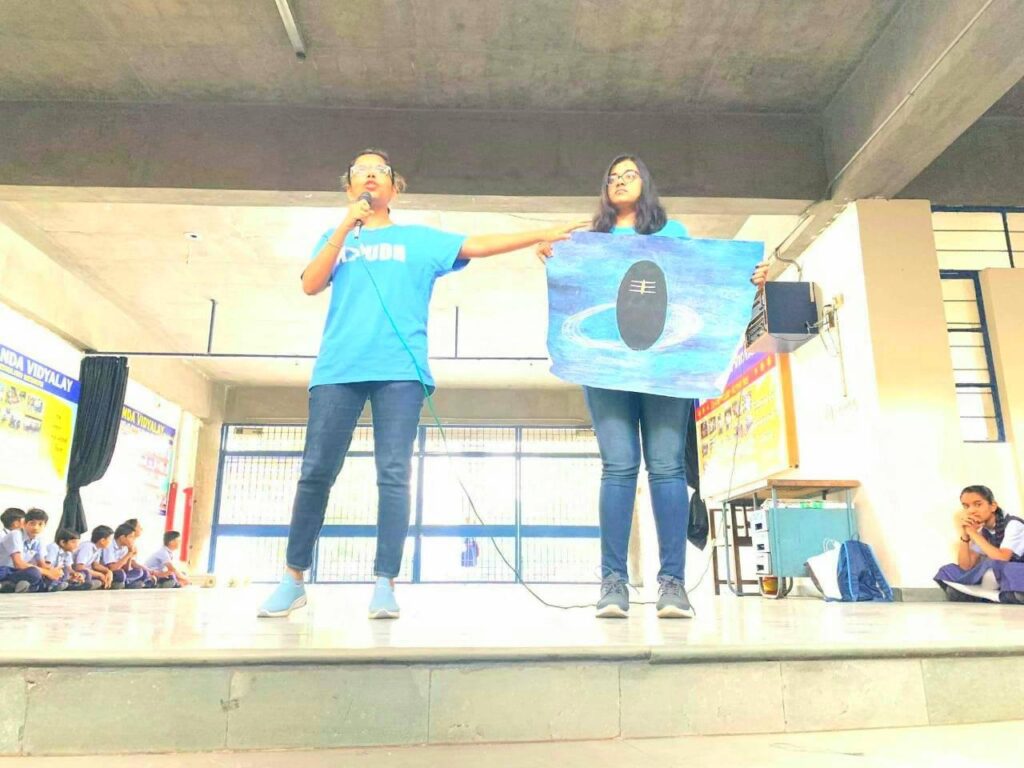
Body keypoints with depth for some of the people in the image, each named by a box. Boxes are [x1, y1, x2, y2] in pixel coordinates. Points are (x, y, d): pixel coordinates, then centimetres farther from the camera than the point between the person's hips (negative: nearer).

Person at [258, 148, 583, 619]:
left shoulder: (418, 239, 18)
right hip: (337, 368, 2)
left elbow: (477, 245, 8)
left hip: (399, 369, -1)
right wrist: (346, 226, 2)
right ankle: (293, 579, 11)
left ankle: (385, 584, -4)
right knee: (316, 472, -1)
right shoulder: (335, 239, 23)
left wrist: (541, 235, -1)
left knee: (393, 475, -7)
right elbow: (310, 285, 6)